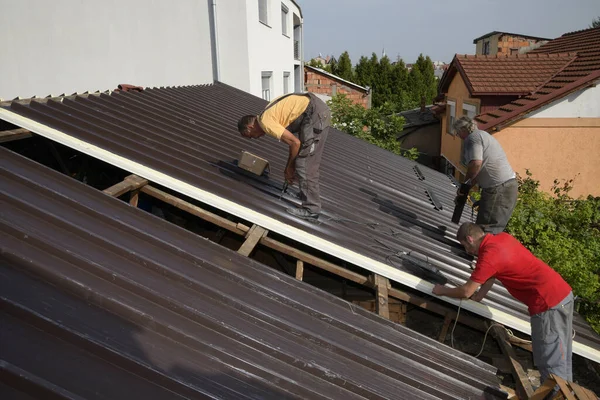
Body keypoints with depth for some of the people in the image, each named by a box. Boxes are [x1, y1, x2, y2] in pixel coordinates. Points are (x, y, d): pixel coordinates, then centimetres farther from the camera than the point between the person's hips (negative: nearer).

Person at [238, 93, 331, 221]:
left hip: (315, 114, -10)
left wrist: (289, 167, 1)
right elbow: (292, 140, 22)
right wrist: (290, 167, 21)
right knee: (310, 160, 20)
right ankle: (309, 193, 34)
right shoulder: (268, 115, 19)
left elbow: (295, 143, -14)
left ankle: (311, 209, 0)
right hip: (320, 110, 10)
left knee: (304, 164, -5)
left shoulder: (265, 122, -10)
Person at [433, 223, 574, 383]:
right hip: (563, 292, 9)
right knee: (561, 359, 18)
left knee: (551, 363, -1)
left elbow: (466, 292, -9)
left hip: (548, 302, -9)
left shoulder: (488, 255, -17)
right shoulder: (503, 237, 10)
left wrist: (442, 291, 6)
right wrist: (480, 295, 21)